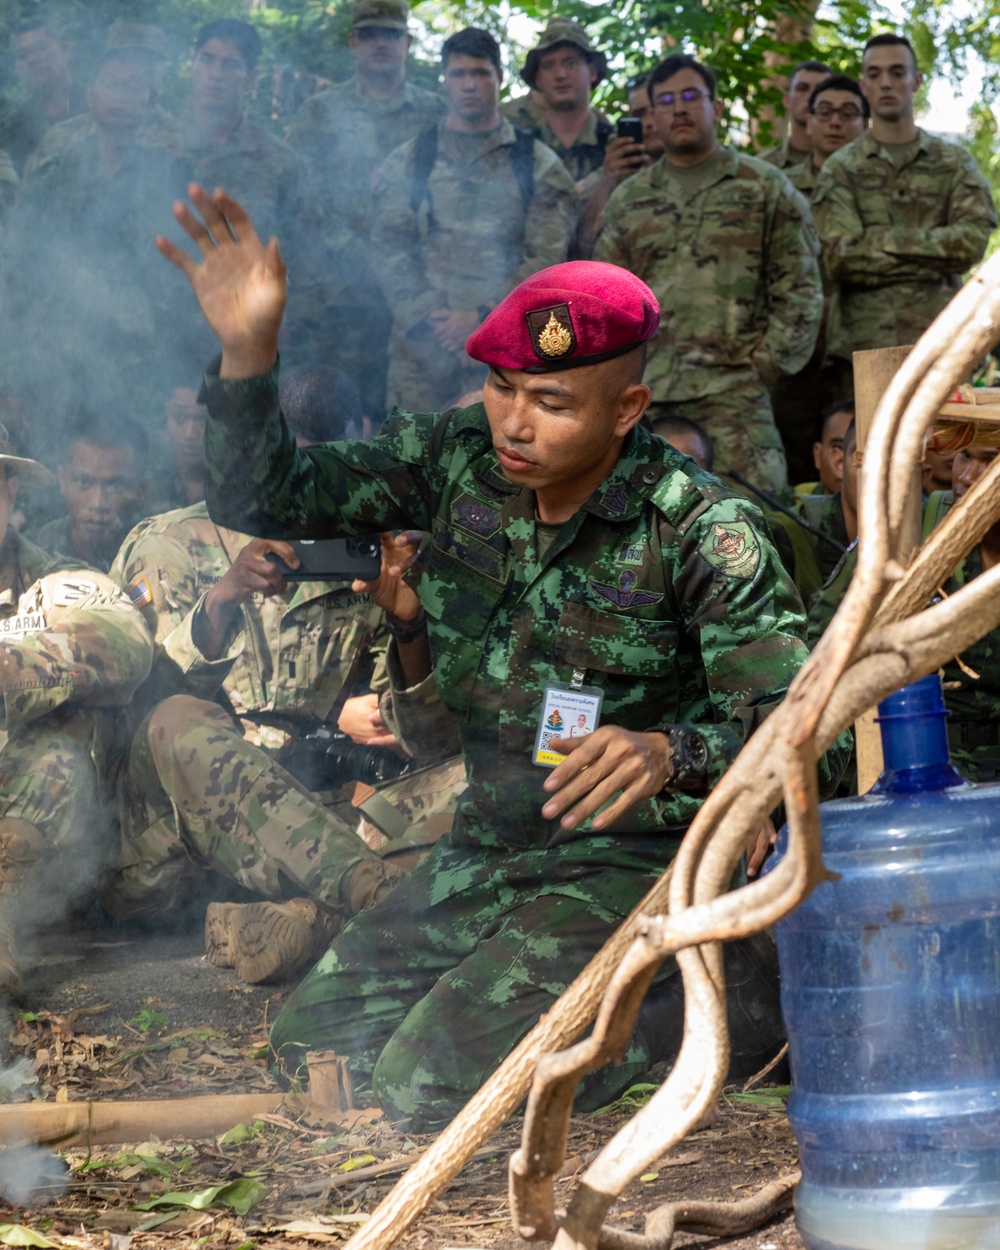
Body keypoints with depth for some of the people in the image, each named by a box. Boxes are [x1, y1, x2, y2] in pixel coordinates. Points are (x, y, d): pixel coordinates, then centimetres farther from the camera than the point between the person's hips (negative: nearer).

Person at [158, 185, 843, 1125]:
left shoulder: (703, 533, -18)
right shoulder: (457, 461, -3)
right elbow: (265, 498, -2)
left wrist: (672, 755, -43)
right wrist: (247, 351, -19)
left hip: (630, 861, -7)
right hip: (487, 850, 7)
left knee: (427, 1089, -18)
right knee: (312, 1045, 4)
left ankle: (675, 1013, 4)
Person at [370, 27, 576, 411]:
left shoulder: (539, 165, 9)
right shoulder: (407, 163, 13)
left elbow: (548, 257, 1)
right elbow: (388, 250, 6)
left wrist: (482, 318, -10)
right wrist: (431, 318, -8)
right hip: (421, 342, 1)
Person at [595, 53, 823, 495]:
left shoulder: (764, 188, 8)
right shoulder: (628, 200, 18)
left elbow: (800, 288, 4)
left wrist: (767, 361, -4)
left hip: (733, 394, -3)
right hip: (644, 396, 3)